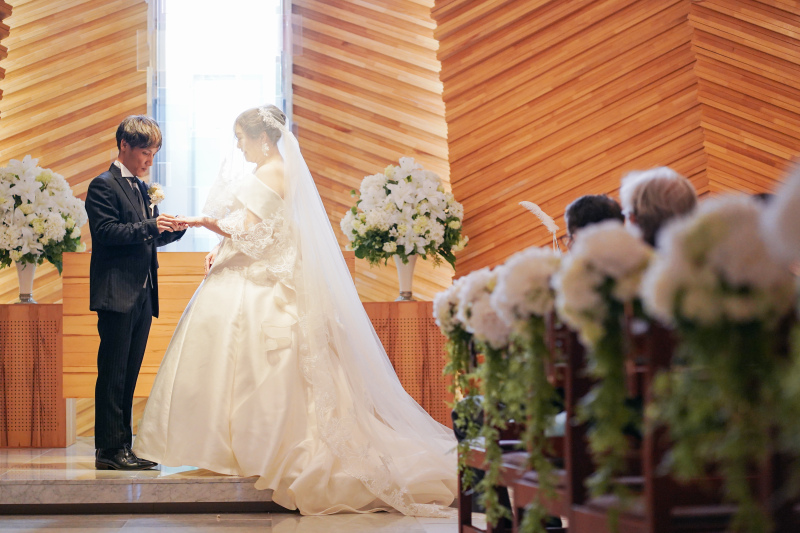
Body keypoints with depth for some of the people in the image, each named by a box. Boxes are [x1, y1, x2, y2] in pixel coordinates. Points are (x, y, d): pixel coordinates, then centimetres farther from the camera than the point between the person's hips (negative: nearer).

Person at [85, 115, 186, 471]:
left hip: (143, 294, 8)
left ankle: (122, 447, 14)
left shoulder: (142, 189, 20)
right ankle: (109, 449, -2)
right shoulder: (103, 186, -5)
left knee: (129, 374, 9)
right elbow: (105, 231, -16)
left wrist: (172, 229, 3)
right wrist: (150, 226, -24)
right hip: (116, 294, -8)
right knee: (113, 373, -6)